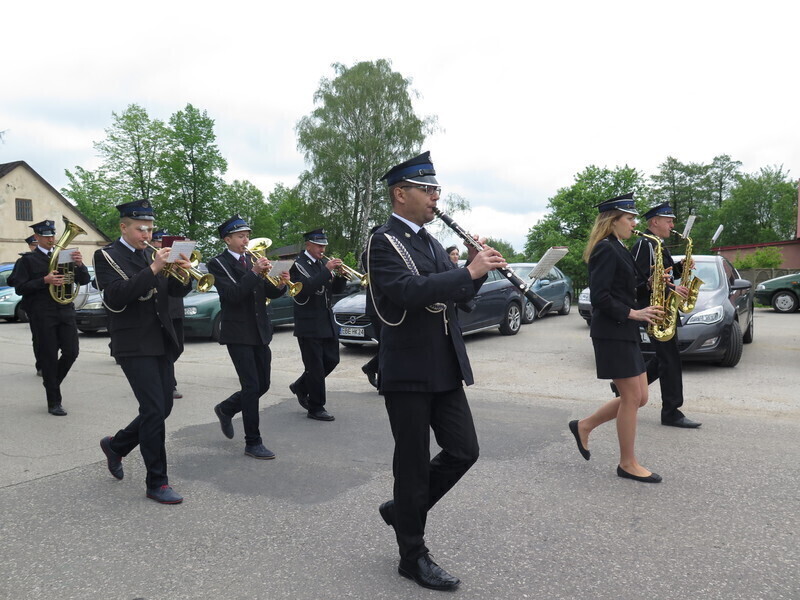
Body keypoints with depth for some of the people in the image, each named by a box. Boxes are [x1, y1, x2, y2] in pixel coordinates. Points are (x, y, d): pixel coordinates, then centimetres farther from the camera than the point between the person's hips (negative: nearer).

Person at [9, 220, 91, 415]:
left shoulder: (65, 255, 13)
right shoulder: (27, 260, 4)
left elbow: (84, 280, 7)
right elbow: (19, 288, -4)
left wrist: (79, 265, -14)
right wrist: (45, 281, -18)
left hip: (66, 311, 3)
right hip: (42, 316, -3)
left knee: (71, 352, 0)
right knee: (49, 357, 0)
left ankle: (52, 383, 28)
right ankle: (54, 402, 8)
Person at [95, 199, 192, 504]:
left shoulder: (151, 253, 13)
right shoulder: (107, 256, -5)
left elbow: (176, 290, 10)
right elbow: (115, 298, -20)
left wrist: (182, 273, -11)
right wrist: (152, 269, -25)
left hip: (163, 342, 7)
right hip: (134, 345, -7)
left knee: (162, 409, 11)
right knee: (154, 410, -9)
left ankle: (116, 445, 36)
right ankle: (157, 483, 2)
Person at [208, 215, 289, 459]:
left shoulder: (253, 260, 13)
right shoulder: (218, 263, -5)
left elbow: (269, 293, 11)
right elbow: (233, 295, -19)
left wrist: (280, 283, -10)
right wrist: (254, 272, -26)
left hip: (260, 331, 7)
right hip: (238, 333, -6)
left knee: (262, 384, 11)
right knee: (251, 386, -7)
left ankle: (226, 409, 36)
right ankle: (253, 443, 4)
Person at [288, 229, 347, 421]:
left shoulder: (324, 263, 12)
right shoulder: (299, 265, -8)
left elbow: (336, 289, 11)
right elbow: (306, 288, -25)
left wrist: (341, 274, -8)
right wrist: (327, 270, -27)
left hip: (327, 322, 7)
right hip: (309, 324, -7)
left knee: (331, 360, 11)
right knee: (315, 366, -2)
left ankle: (301, 386, 30)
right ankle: (316, 408, 9)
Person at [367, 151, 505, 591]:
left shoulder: (429, 242, 15)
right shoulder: (383, 242, -11)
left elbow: (454, 295, 16)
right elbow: (410, 292, -28)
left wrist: (478, 269, -1)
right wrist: (469, 271, -24)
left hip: (445, 368, 8)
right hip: (408, 371, -8)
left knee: (464, 451, 9)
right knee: (414, 463, 4)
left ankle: (401, 509, 29)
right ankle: (413, 556, 21)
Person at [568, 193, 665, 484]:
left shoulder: (618, 250, 16)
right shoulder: (606, 249, -14)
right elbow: (599, 297, -20)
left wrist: (646, 282, 7)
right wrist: (634, 313, -18)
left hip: (625, 333, 10)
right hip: (612, 334, -10)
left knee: (638, 397, 11)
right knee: (632, 397, -2)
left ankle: (584, 426, 23)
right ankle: (628, 464, 12)